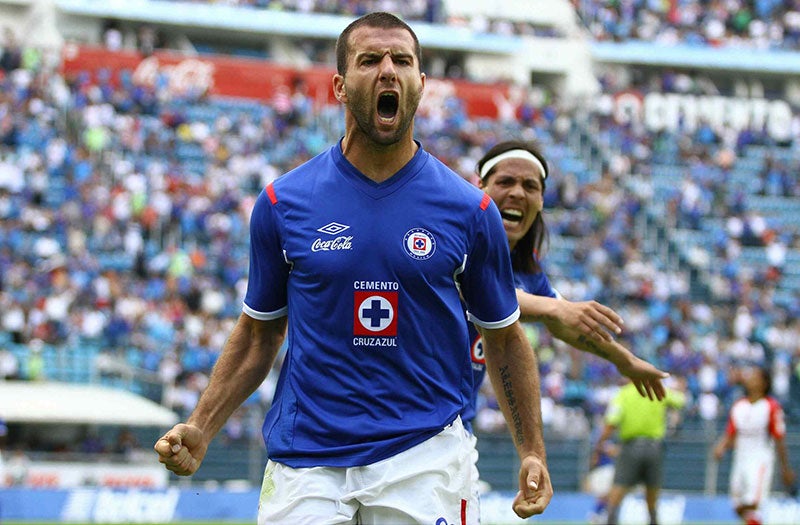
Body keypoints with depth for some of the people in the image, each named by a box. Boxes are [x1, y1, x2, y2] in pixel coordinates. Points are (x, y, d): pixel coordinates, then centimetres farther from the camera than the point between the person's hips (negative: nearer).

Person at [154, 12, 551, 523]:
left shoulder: (470, 209, 3)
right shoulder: (283, 202, 3)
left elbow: (504, 336, 11)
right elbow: (259, 332, 12)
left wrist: (532, 454, 3)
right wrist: (199, 431, 1)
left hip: (425, 457, 0)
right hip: (306, 458, 0)